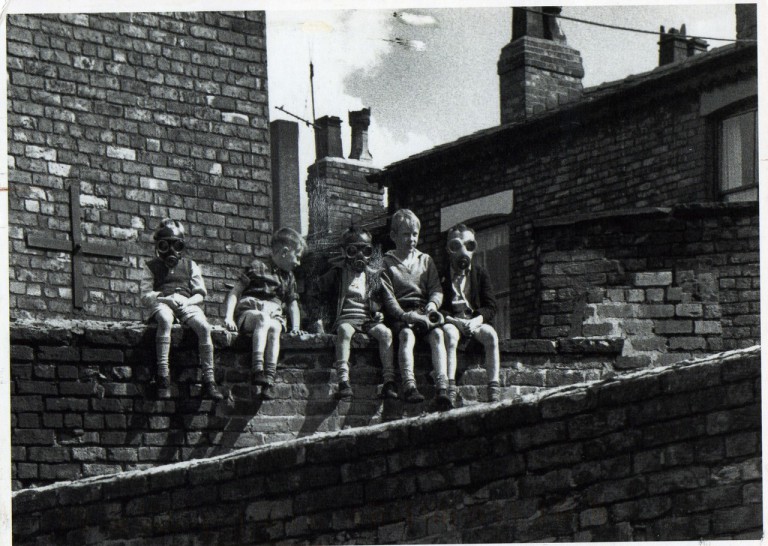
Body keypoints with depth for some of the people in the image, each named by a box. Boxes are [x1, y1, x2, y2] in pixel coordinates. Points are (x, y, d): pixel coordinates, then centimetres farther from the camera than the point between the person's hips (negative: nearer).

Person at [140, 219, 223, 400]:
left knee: (204, 326, -30)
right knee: (165, 320, -40)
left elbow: (200, 294, 16)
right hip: (161, 303, -2)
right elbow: (145, 296, 7)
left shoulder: (190, 266, 23)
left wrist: (187, 301, -6)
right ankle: (163, 374, -43)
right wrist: (167, 298, -10)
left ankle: (209, 379, -27)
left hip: (186, 305, 2)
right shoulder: (152, 267, 18)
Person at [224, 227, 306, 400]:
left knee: (274, 328, -34)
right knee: (263, 319, -39)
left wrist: (295, 326, 7)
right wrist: (229, 317, -11)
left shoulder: (289, 277, 25)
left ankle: (269, 378, -46)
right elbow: (235, 291, 3)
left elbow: (293, 305, 28)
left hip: (274, 316, 4)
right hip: (249, 312, -4)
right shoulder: (258, 267, 7)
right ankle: (257, 368, -52)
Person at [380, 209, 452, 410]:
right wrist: (404, 315, -18)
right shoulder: (387, 263, 8)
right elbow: (387, 296, -3)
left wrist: (433, 303, -10)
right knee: (407, 334, -34)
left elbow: (436, 288, 13)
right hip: (400, 314, -3)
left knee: (437, 334, -28)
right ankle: (409, 385, -48)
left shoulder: (425, 260, 20)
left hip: (424, 312, 3)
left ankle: (442, 387, -41)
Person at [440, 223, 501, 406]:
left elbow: (490, 307, 4)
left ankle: (494, 387, -32)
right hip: (450, 321, -2)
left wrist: (477, 320, -16)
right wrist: (454, 321, -20)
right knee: (450, 334, -36)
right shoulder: (442, 274, 5)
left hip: (475, 321, 2)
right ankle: (450, 387, -43)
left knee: (490, 334, -29)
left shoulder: (480, 274, 11)